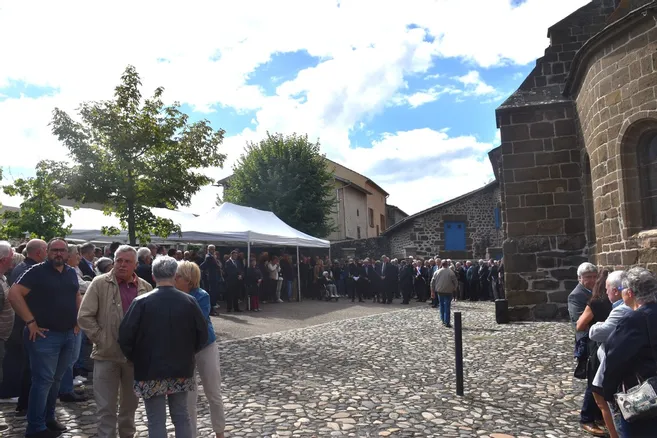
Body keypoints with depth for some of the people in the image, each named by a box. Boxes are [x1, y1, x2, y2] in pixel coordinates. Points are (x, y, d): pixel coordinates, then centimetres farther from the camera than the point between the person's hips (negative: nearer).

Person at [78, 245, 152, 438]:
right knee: (106, 407, 5)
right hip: (107, 354, -3)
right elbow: (84, 316, -8)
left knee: (130, 403, 19)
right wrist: (101, 339, -11)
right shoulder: (100, 283, -6)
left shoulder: (146, 288, 2)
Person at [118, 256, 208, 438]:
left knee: (156, 421, 7)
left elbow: (125, 336, -11)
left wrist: (135, 359, 6)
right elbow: (202, 334, -1)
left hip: (151, 371, -2)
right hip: (181, 369, 3)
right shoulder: (189, 301, -6)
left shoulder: (141, 302, -13)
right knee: (181, 416, 16)